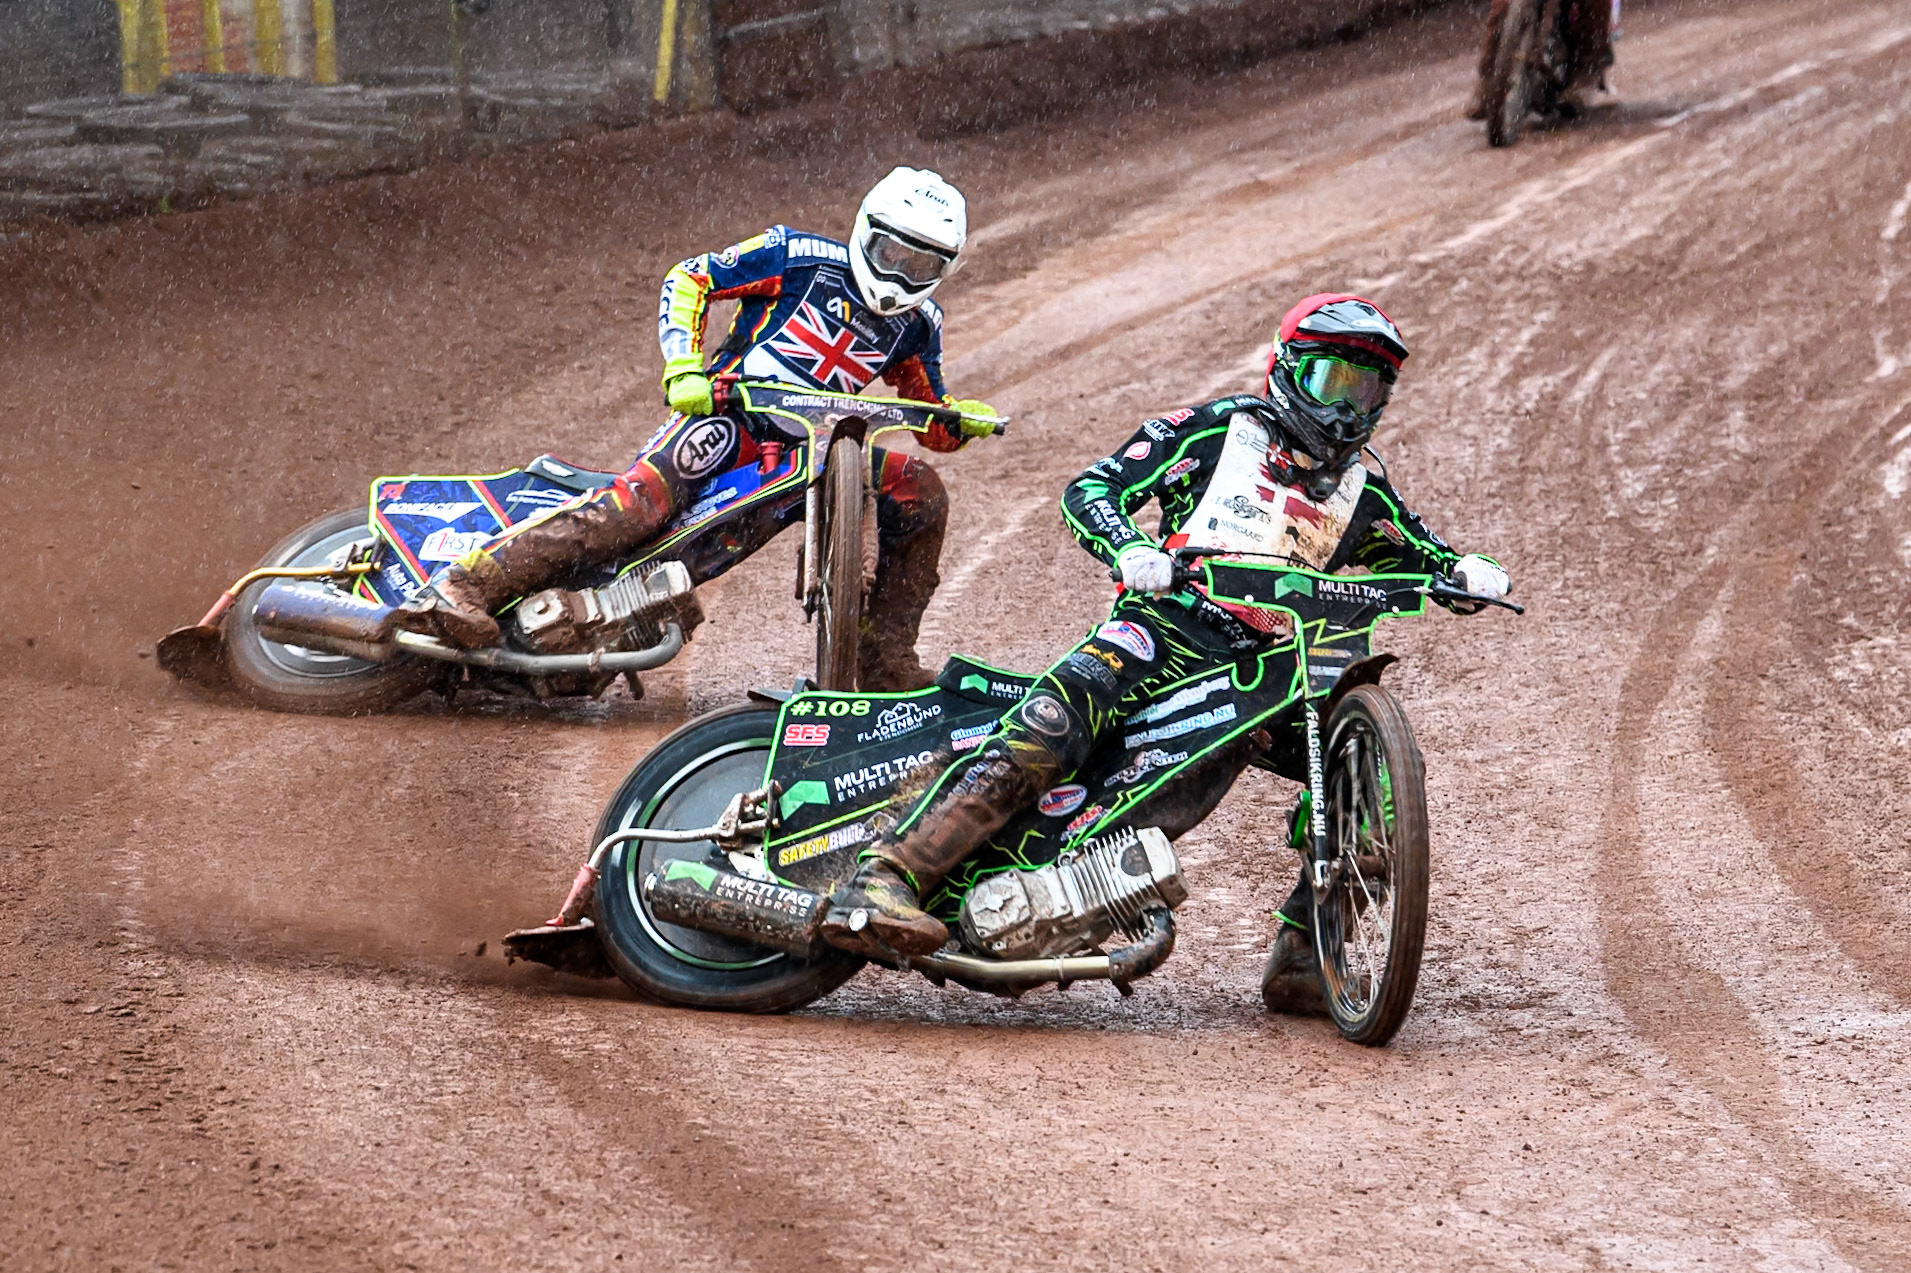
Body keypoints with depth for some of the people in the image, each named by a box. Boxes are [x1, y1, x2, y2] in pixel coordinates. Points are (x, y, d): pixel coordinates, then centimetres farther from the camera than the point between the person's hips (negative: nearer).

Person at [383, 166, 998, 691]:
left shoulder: (917, 326, 11)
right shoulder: (804, 257, -4)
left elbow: (933, 424, 20)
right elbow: (689, 279, -3)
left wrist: (963, 419, -6)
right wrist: (683, 368, -18)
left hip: (810, 447, 6)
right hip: (728, 411, -6)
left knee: (921, 492, -9)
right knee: (642, 498, -31)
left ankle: (885, 659, 0)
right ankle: (462, 586, -41)